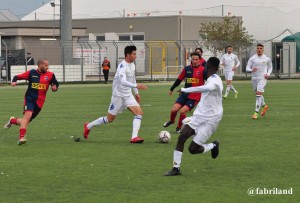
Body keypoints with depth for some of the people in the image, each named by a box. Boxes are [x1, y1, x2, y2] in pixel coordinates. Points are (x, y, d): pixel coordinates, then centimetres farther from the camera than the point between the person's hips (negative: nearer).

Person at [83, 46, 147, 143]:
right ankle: (88, 126, 24)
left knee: (139, 113, -12)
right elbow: (123, 81, -37)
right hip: (118, 95, -7)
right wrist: (136, 86, -46)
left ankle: (134, 137, -19)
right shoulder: (122, 66, -22)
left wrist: (136, 93, 23)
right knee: (110, 118, 3)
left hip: (128, 95, 7)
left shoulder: (132, 65, 6)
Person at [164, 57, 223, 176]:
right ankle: (176, 168, -10)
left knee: (193, 149, -9)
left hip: (209, 120, -8)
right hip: (199, 116, 8)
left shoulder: (214, 81, -19)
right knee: (182, 136, -12)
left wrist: (186, 90, -39)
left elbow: (206, 88, -43)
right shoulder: (212, 80, 12)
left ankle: (213, 146, 20)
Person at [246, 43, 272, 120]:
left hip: (262, 78, -3)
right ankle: (264, 106, 42)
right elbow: (247, 68, 0)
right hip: (254, 78, 3)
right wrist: (252, 70, -22)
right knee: (258, 94, 16)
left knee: (259, 95, -15)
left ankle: (256, 113, -13)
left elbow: (270, 67, 16)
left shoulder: (267, 59, 2)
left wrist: (268, 74, -3)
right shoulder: (252, 58, 2)